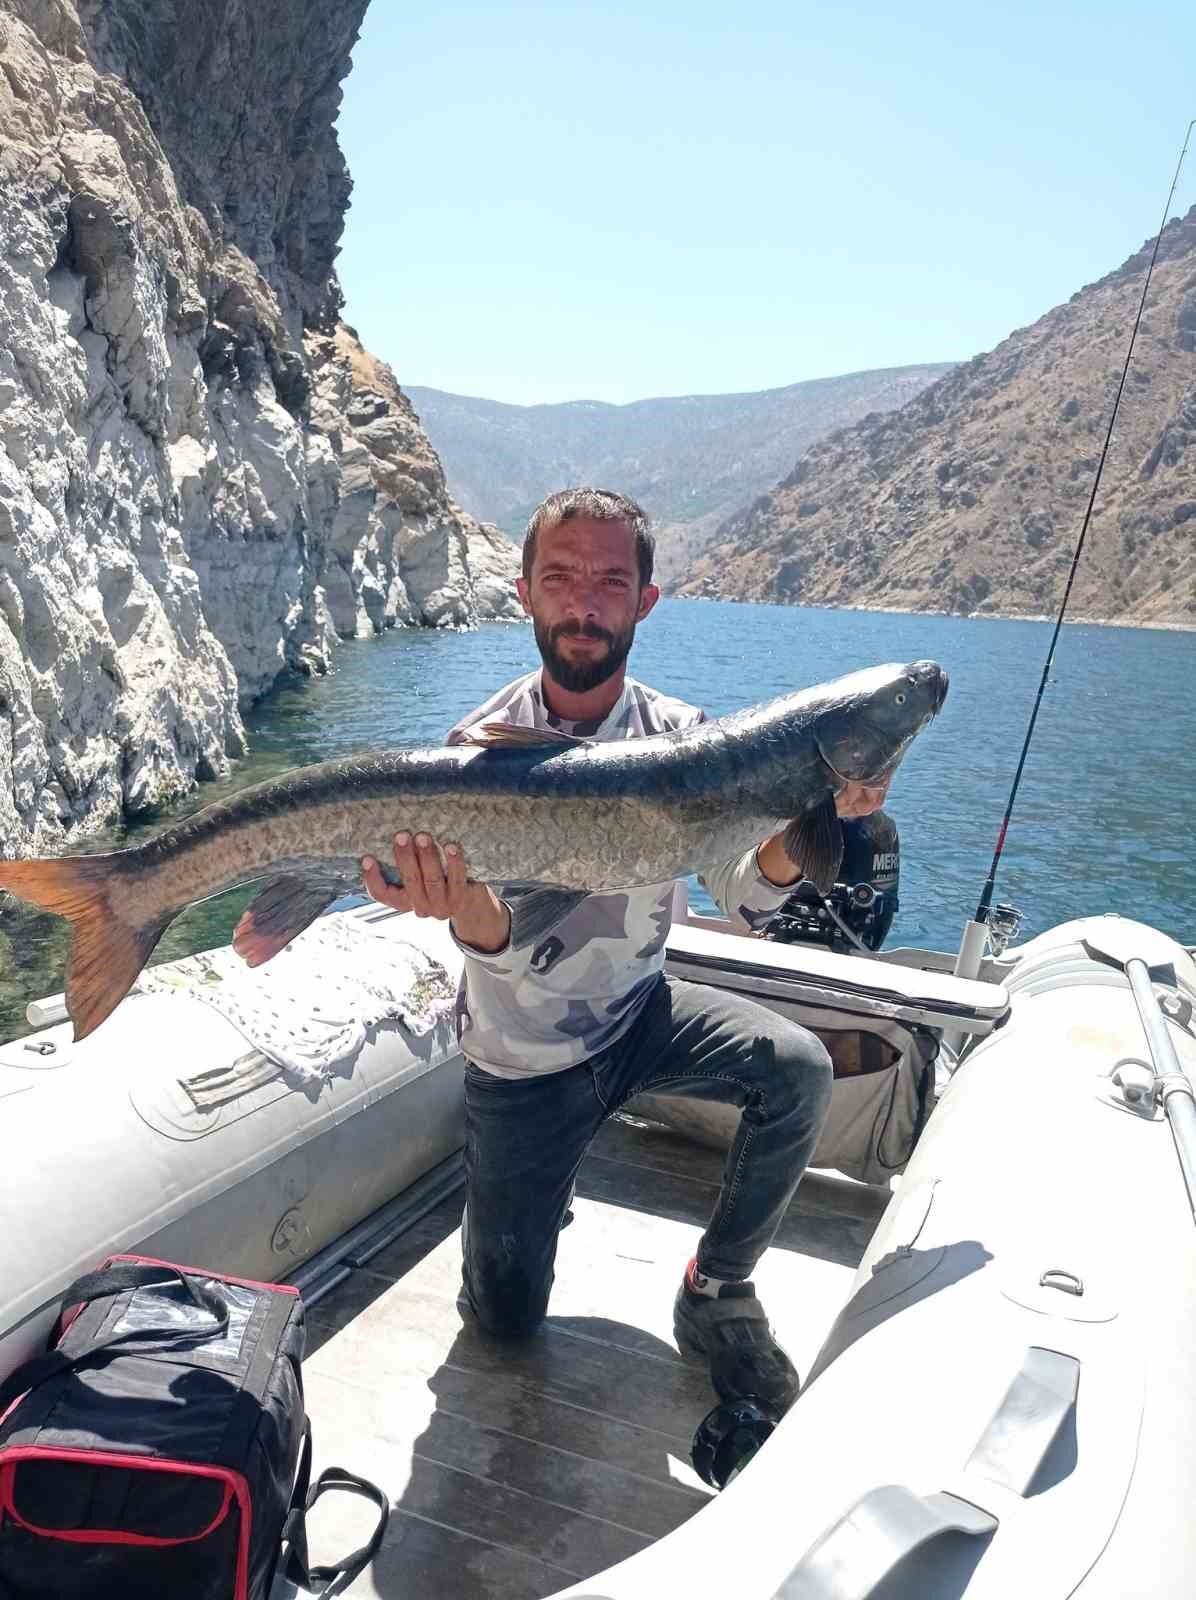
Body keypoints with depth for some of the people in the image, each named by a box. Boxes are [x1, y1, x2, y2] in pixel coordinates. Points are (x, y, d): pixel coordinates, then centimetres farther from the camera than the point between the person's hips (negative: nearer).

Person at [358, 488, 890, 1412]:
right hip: (525, 1057, -1)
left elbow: (747, 901, -14)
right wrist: (463, 906, -50)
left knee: (797, 1068, -26)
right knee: (507, 1317, 5)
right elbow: (503, 950, -26)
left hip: (641, 1013, 2)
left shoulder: (680, 735, -10)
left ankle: (717, 1294, -2)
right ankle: (523, 1197, 39)